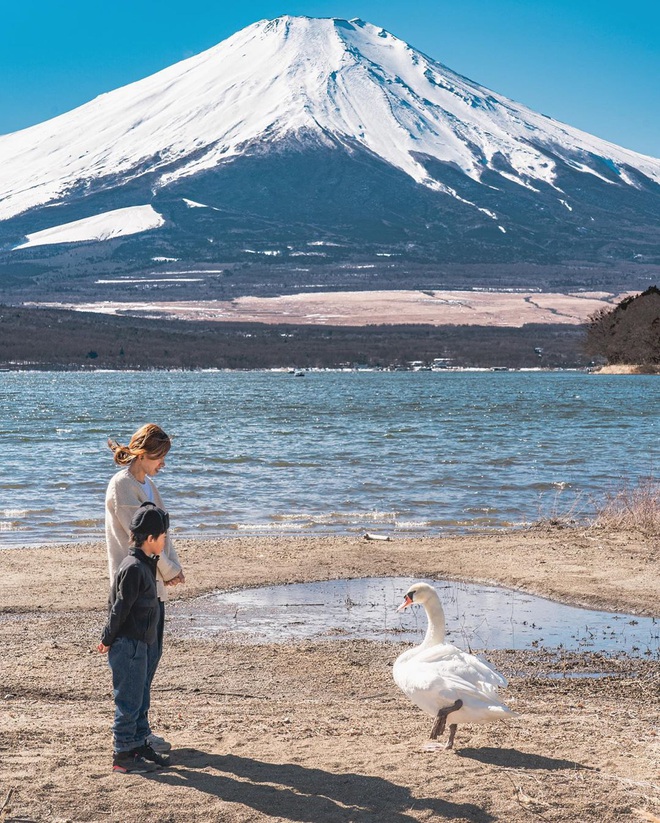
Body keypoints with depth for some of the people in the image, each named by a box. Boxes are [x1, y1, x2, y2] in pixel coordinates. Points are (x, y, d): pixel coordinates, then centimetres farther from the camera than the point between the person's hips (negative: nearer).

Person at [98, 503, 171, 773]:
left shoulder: (146, 564, 11)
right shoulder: (133, 568, -20)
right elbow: (120, 608, -18)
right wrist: (108, 640, -12)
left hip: (141, 645, 10)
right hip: (128, 645, -10)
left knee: (141, 700, 17)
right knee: (129, 701, -2)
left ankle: (140, 746, 28)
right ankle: (122, 756, 6)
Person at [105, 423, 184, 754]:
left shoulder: (147, 484, 15)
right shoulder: (121, 485, -13)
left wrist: (174, 565, -1)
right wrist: (169, 570, -8)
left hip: (153, 583, 9)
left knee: (152, 652, 11)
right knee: (142, 655, -5)